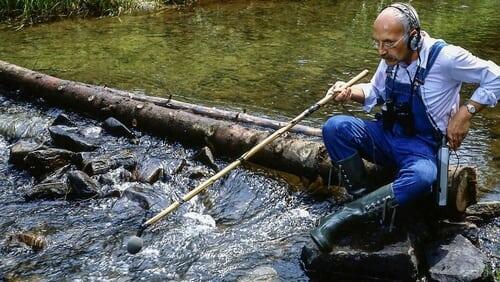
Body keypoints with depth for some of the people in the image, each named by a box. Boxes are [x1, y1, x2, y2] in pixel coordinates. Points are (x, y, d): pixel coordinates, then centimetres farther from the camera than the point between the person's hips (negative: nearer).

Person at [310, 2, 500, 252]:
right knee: (334, 127, -22)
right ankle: (363, 198, -18)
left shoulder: (445, 57, -18)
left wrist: (465, 113, -15)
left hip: (420, 146, -5)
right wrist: (350, 92, -4)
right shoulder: (391, 59, -1)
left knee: (421, 177, -40)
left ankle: (346, 214, -30)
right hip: (385, 134, 5)